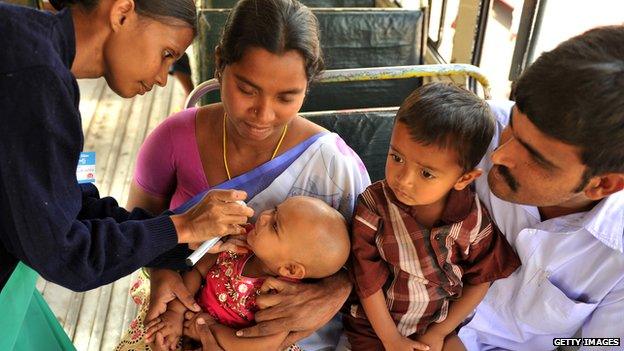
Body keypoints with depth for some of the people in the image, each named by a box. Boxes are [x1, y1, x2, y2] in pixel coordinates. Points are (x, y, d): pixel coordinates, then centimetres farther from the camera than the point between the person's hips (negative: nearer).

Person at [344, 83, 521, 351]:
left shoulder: (473, 219, -15)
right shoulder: (373, 207, -20)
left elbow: (480, 279, -2)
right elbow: (369, 281, -13)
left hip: (438, 326, 2)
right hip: (375, 328, -1)